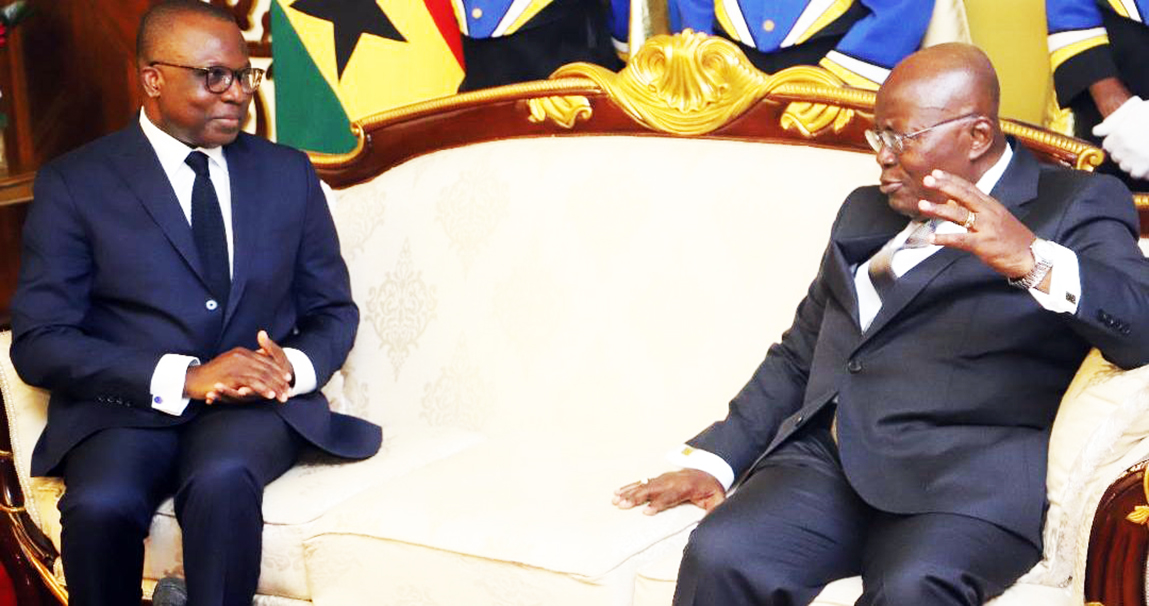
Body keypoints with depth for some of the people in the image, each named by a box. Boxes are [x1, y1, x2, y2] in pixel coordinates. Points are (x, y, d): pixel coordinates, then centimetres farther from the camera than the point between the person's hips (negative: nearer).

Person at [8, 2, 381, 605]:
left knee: (221, 479, -34)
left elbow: (333, 310, 17)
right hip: (125, 406, -1)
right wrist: (183, 378, -18)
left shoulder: (288, 173, 13)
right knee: (100, 505, -33)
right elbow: (38, 342, -5)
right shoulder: (74, 183, 2)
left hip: (260, 401, 1)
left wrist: (294, 367, -8)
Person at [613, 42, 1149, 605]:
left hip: (966, 472, -5)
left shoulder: (1077, 205, 6)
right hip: (826, 455, 5)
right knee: (718, 558, -24)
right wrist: (713, 459, 12)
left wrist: (1033, 262, -30)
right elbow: (798, 355, 26)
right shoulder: (865, 210, 25)